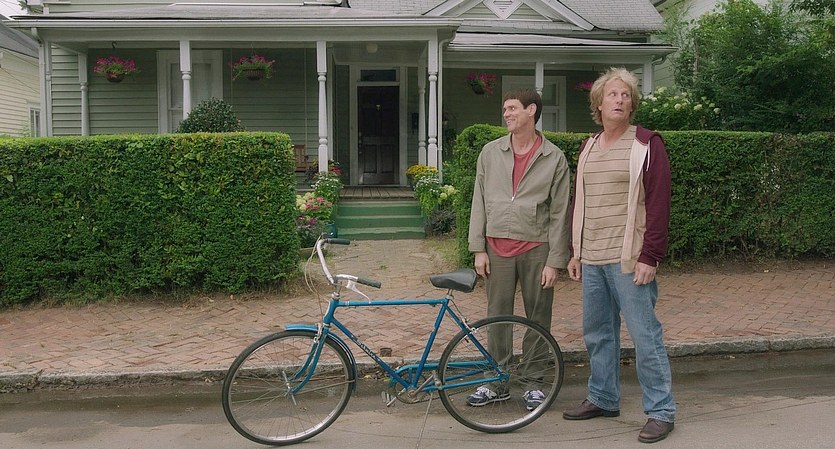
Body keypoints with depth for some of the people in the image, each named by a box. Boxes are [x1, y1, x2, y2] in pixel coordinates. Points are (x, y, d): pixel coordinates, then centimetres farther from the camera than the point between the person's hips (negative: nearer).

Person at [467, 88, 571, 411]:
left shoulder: (554, 158, -1)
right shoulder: (491, 152, 7)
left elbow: (559, 213, -2)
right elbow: (479, 202, 8)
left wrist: (555, 261, -6)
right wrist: (478, 248, 1)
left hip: (536, 249, -2)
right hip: (498, 248, 2)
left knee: (538, 318, 6)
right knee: (497, 317, 7)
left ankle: (532, 382, 20)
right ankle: (497, 383, 19)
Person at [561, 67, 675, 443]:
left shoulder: (646, 145, -4)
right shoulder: (588, 147, 14)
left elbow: (658, 204, -10)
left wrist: (650, 257, -16)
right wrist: (576, 252, 15)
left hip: (629, 259, -6)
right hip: (592, 260, 7)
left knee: (645, 335, -4)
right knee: (597, 333, 14)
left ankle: (661, 411, 6)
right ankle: (602, 398, 28)